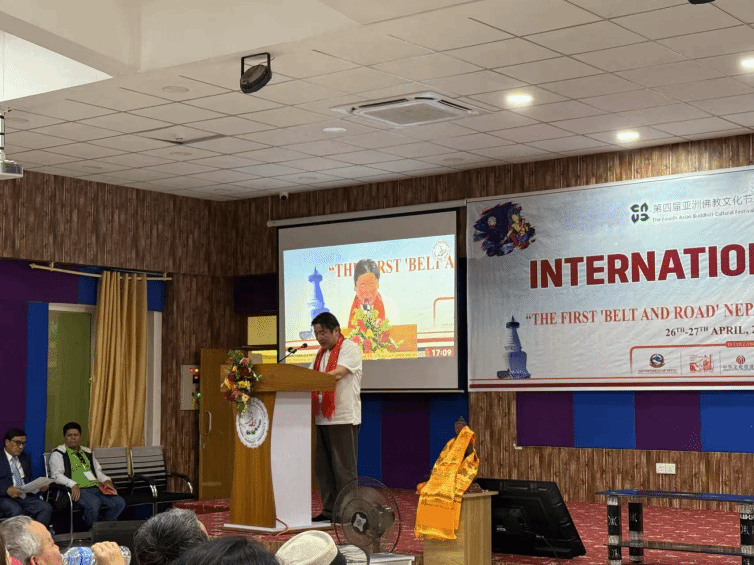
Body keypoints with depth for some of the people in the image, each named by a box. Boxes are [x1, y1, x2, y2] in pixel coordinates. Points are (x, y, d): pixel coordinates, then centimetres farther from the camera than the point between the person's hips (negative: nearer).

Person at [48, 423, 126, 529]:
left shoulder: (87, 452, 28)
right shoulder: (58, 453, 9)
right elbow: (56, 475, -4)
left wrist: (106, 480, 10)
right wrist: (72, 484, -21)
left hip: (96, 488, 6)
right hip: (79, 490, -6)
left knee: (119, 502, -17)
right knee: (93, 503, -37)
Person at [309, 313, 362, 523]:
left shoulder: (350, 348, -6)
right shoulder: (321, 353, 20)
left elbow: (338, 373, -20)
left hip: (344, 418, -8)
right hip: (322, 418, 8)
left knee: (344, 466, -5)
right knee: (323, 466, 9)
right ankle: (329, 509, 16)